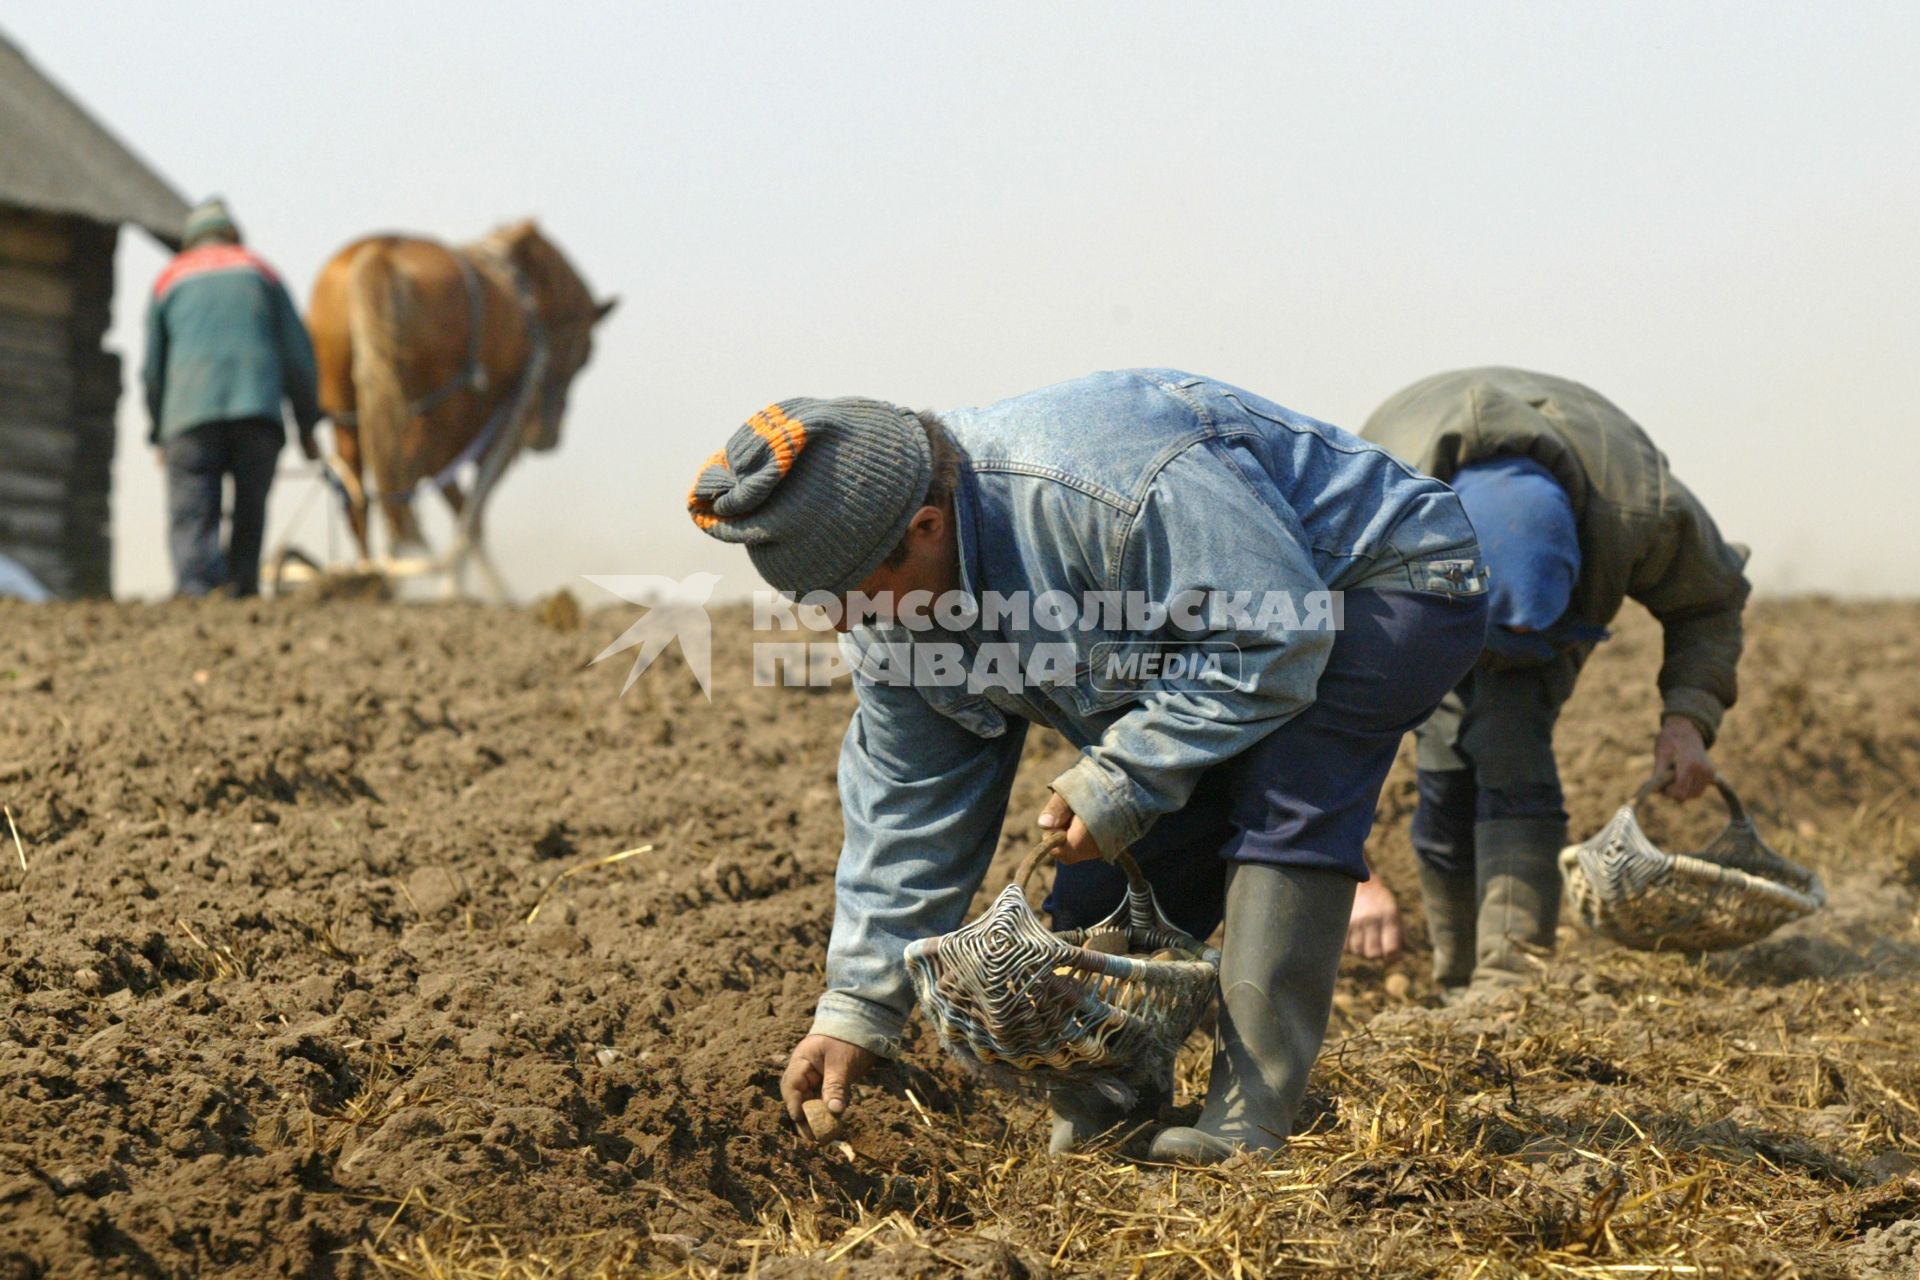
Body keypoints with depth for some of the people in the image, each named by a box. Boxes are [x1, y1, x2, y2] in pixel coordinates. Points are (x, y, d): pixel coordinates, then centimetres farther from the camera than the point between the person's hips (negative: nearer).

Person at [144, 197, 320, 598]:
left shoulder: (169, 280, 20)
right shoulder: (260, 272, 20)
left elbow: (153, 366, 19)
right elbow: (299, 353, 14)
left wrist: (158, 434, 27)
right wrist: (307, 425, 18)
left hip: (191, 414, -1)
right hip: (258, 410, 1)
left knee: (192, 519, -7)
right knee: (249, 516, 8)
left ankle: (197, 591, -26)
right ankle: (243, 591, 0)